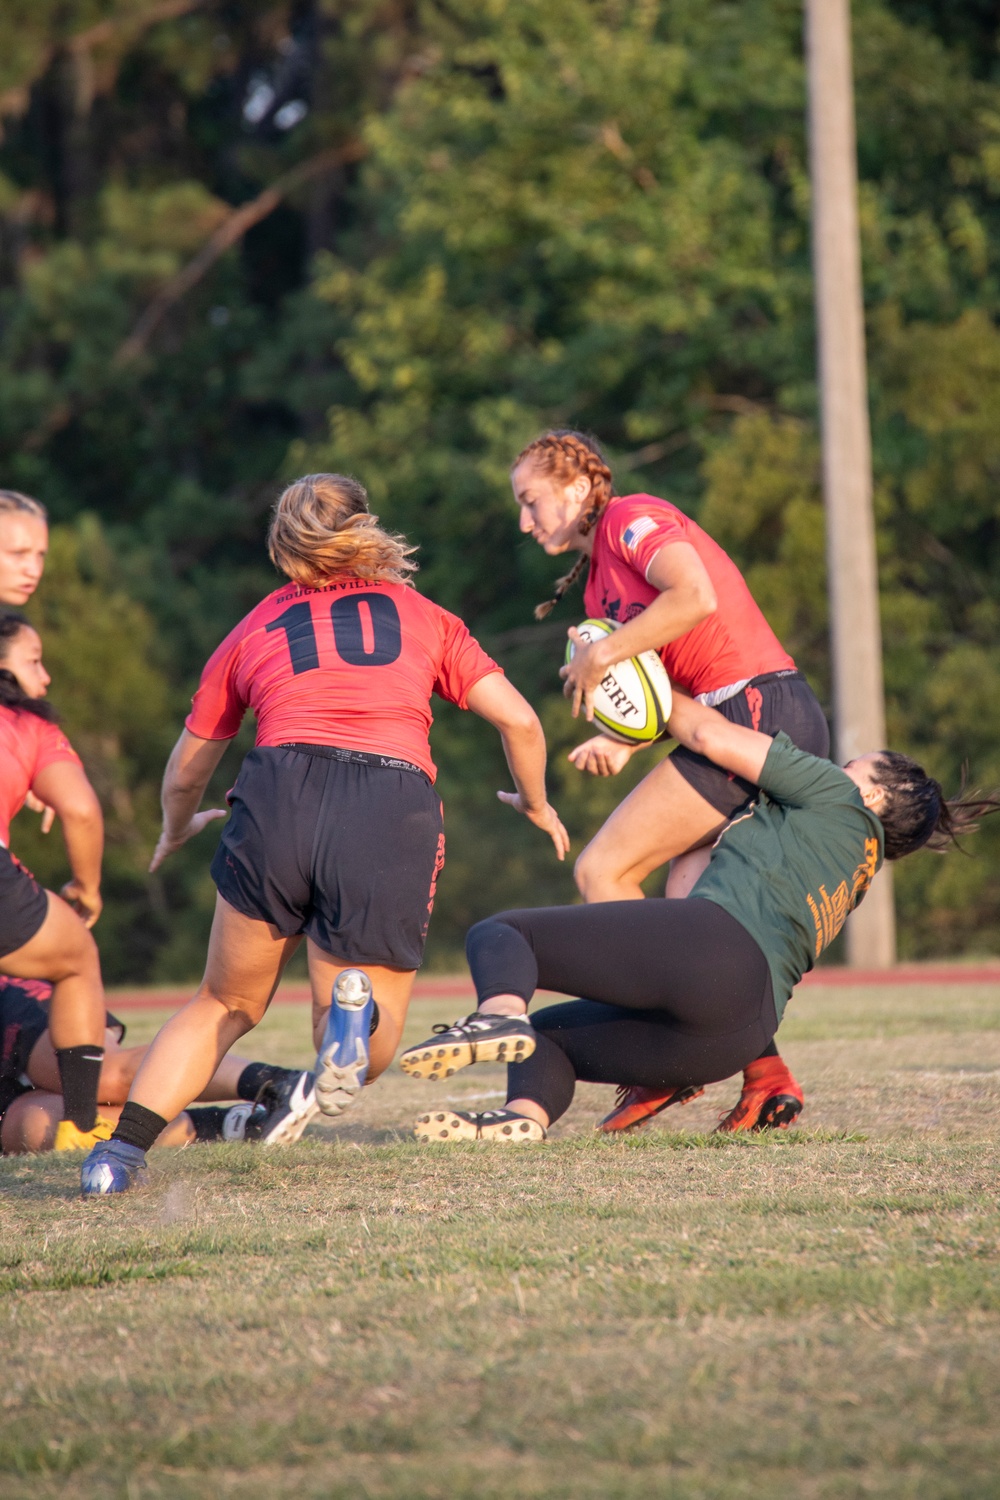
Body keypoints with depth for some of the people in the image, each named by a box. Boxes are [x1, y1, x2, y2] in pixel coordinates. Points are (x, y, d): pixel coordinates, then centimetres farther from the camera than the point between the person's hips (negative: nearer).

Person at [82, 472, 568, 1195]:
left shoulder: (252, 631, 26)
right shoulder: (423, 615, 25)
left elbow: (186, 771, 35)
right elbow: (519, 720, 18)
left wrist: (177, 832, 57)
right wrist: (537, 805, 37)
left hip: (281, 795, 1)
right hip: (397, 810, -1)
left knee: (226, 1005, 21)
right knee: (366, 1054, 13)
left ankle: (120, 1151, 0)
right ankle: (357, 1011, -23)